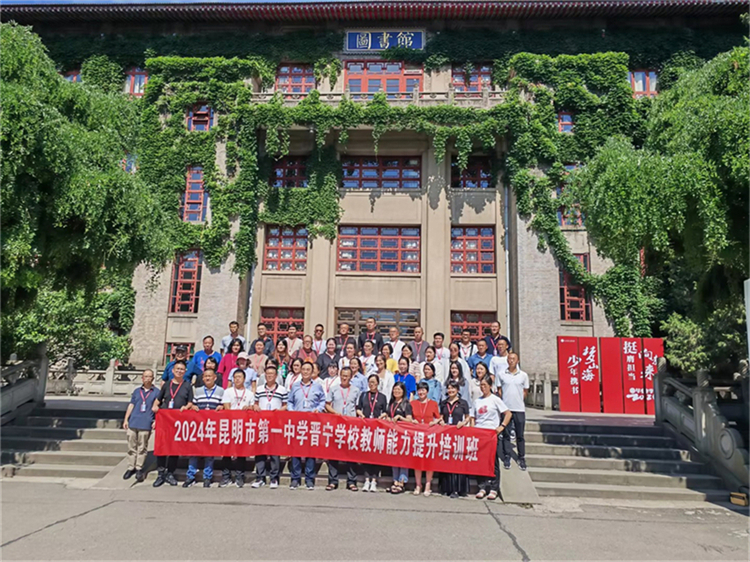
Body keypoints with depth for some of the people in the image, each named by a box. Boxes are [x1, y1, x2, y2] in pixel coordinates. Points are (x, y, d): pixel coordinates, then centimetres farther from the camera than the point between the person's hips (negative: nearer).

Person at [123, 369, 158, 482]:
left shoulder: (156, 392, 4)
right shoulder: (137, 391, 13)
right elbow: (131, 405, 12)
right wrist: (126, 419, 6)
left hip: (146, 424, -3)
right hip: (133, 423, 3)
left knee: (142, 447, 2)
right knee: (131, 446, 8)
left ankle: (139, 468, 12)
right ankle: (131, 467, 19)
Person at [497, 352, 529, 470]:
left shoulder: (523, 375, 4)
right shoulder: (501, 375, 2)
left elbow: (525, 392, 10)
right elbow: (499, 390, 8)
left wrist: (519, 401, 2)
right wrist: (502, 402, -1)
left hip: (519, 409, 0)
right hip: (505, 408, 0)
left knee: (520, 435, 7)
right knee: (506, 435, 6)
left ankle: (521, 458, 17)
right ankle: (506, 457, 15)